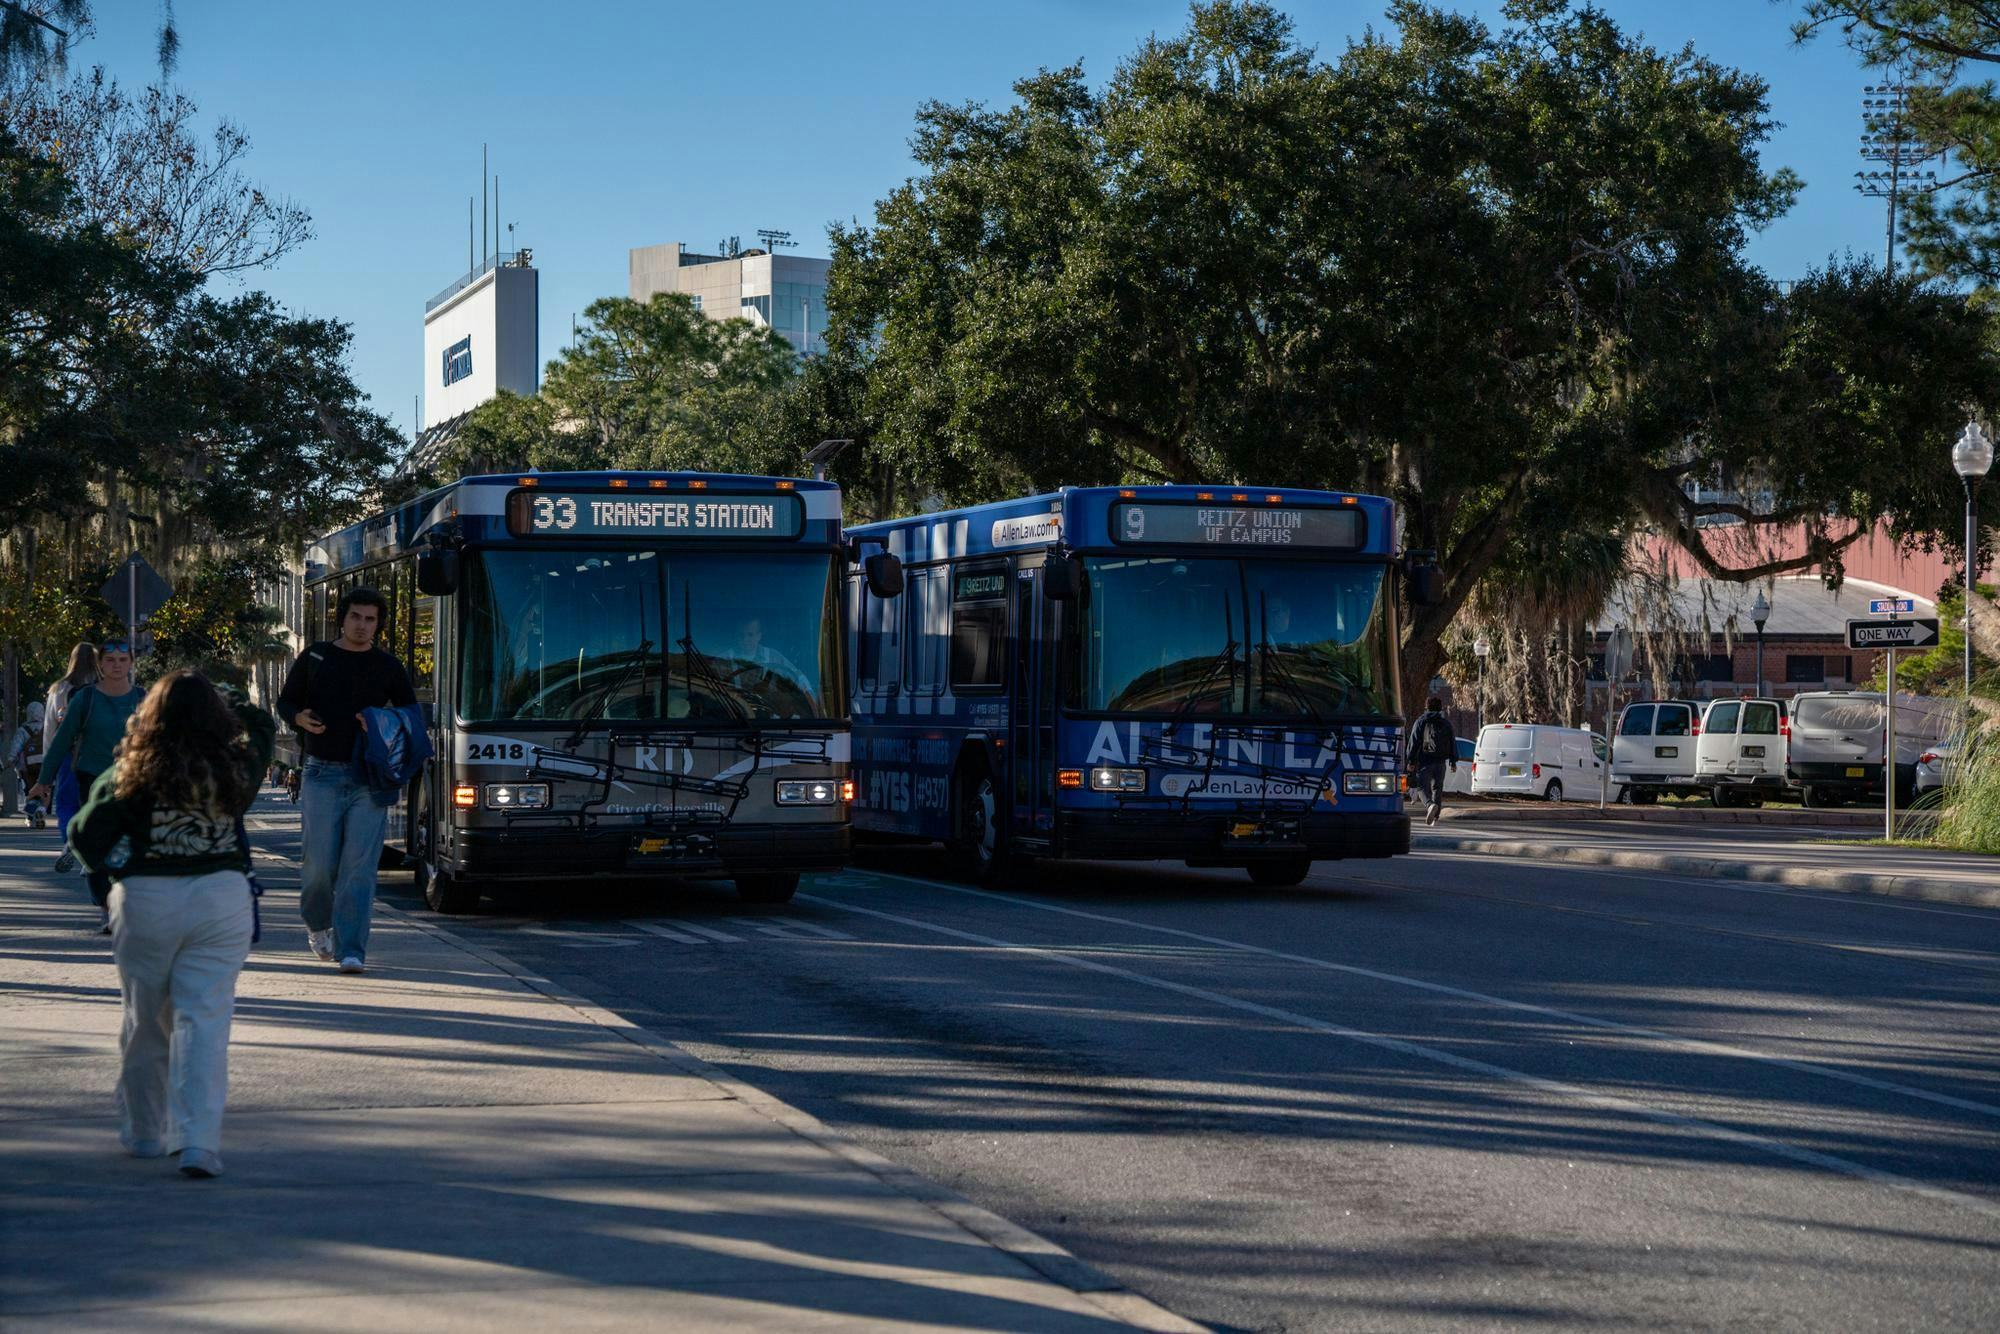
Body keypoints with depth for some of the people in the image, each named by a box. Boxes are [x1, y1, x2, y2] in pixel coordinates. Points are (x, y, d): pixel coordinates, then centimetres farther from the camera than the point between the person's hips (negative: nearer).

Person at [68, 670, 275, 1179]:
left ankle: (144, 1133, 28)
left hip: (145, 902, 0)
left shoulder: (134, 773, -7)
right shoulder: (236, 768, -1)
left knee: (145, 1022, 15)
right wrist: (210, 707, 15)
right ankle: (199, 1141, -15)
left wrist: (115, 870, 8)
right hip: (222, 902, 0)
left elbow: (86, 833, -7)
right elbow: (262, 724, 19)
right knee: (205, 1020, -3)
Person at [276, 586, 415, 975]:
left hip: (368, 778, 0)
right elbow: (285, 702, 15)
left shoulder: (387, 667, 8)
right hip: (322, 775, 0)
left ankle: (351, 950, -8)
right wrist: (301, 719, -8)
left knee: (360, 866, -8)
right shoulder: (314, 658, 8)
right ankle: (318, 924, 28)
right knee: (319, 863, -2)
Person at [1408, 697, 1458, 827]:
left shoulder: (1421, 722, 2)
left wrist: (1411, 761, -1)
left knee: (1422, 786, -1)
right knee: (1437, 788, 11)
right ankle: (1435, 817, 10)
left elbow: (1414, 742, -3)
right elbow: (1453, 743, 12)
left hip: (1425, 761, -3)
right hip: (1440, 762, 3)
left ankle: (1431, 804, -31)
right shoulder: (1446, 723, 12)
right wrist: (1453, 761, 16)